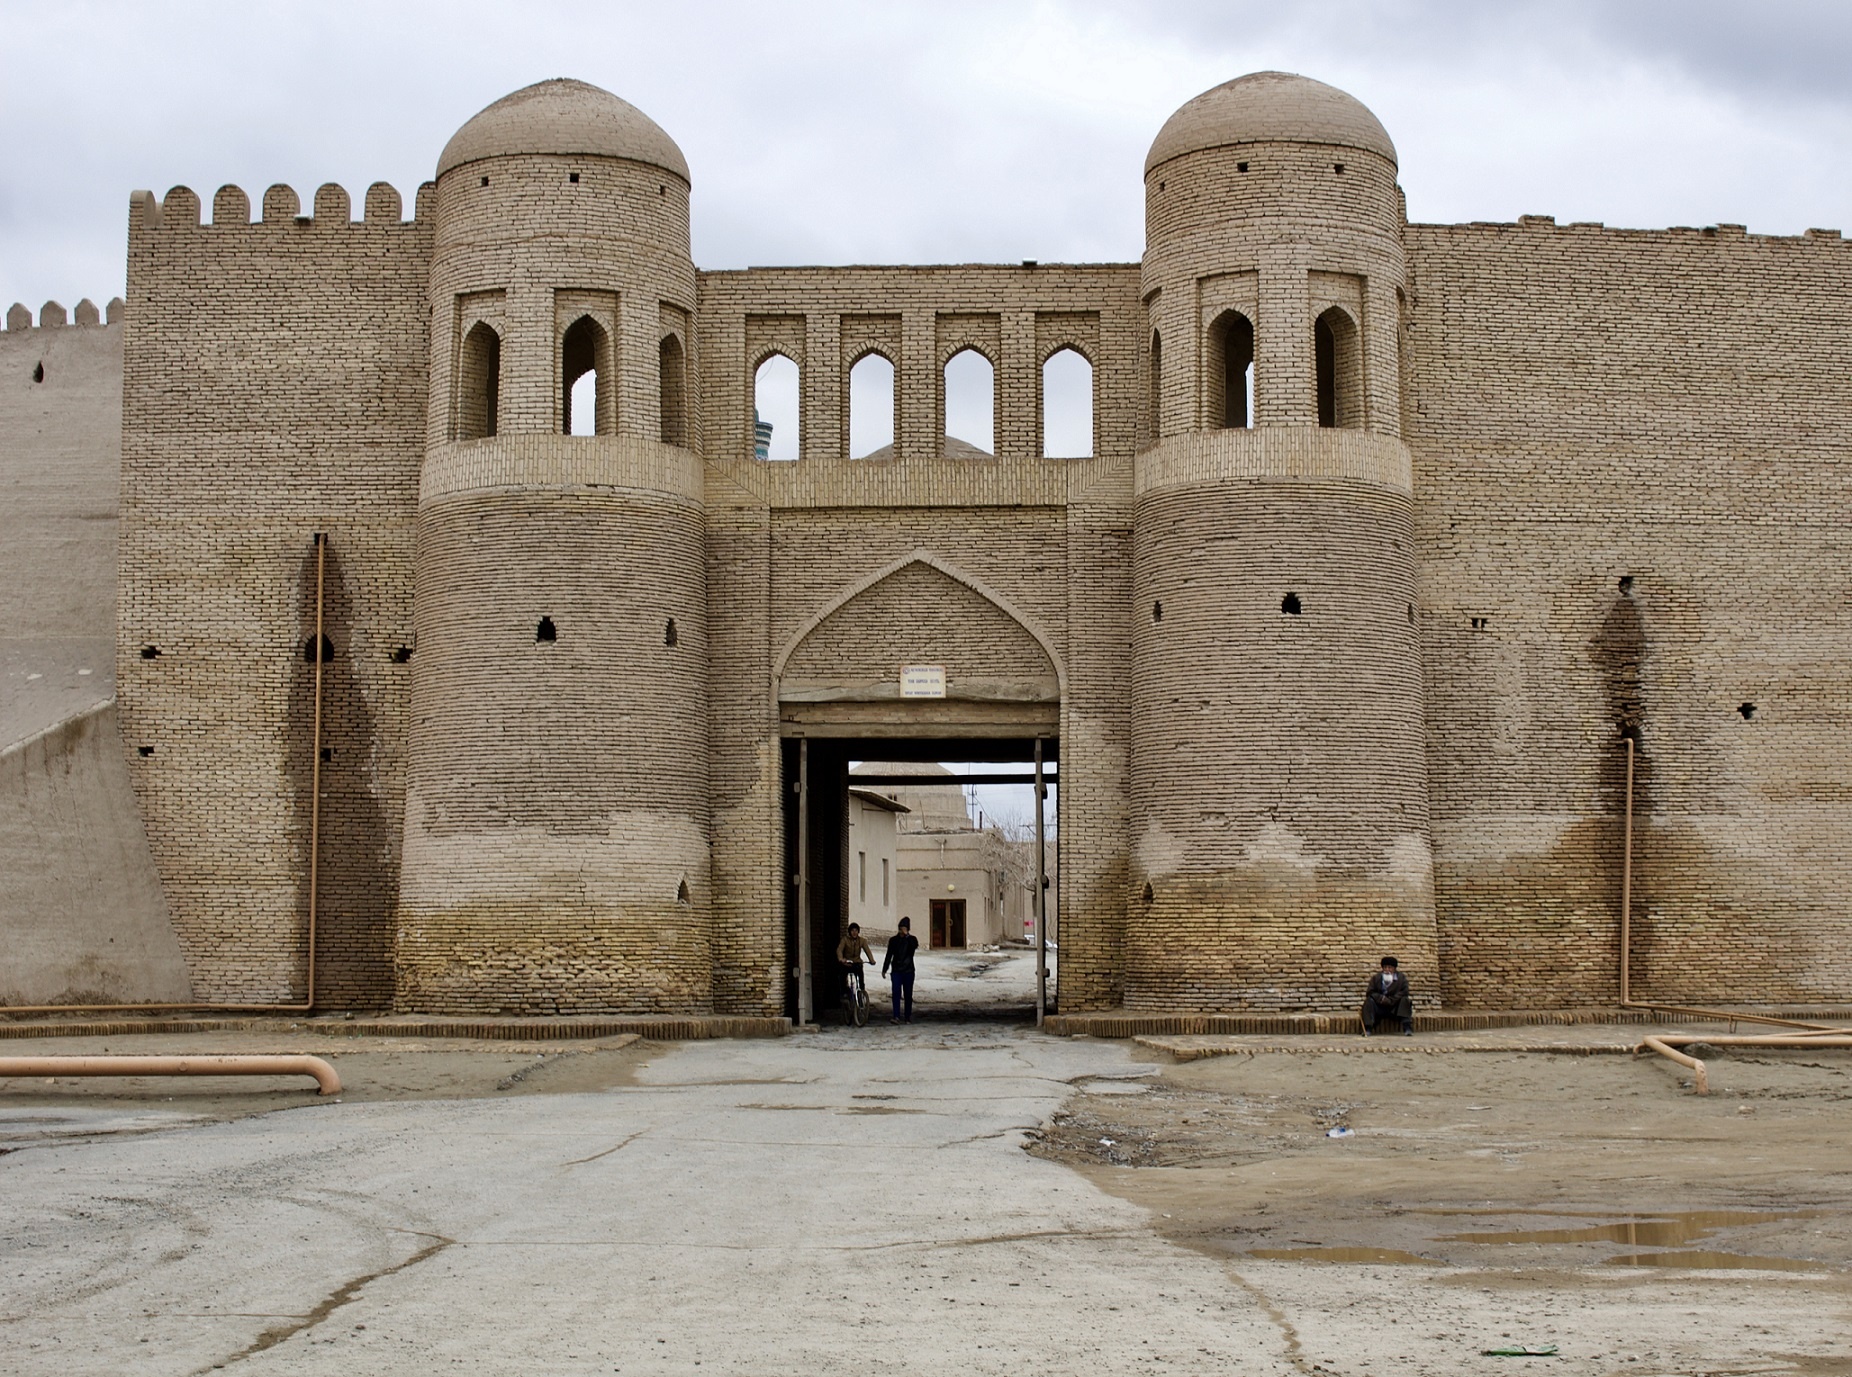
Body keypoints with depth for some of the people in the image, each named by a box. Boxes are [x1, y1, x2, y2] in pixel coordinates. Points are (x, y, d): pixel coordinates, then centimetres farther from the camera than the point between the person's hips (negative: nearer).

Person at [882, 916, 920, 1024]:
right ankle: (896, 1017, -17)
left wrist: (907, 935, -22)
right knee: (896, 994, -11)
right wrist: (884, 969, 9)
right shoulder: (893, 940, 7)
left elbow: (915, 946, -21)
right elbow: (889, 955, 11)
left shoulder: (912, 939, 3)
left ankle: (908, 1017, 11)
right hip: (896, 971, 0)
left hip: (908, 971, 0)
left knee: (908, 995, 3)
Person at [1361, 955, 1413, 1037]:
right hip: (1379, 1007, 1)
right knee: (1368, 1001, -24)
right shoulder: (1375, 978, 3)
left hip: (1395, 1007, -1)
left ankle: (1407, 1029, -34)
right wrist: (1381, 998, -23)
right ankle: (1368, 1029, -32)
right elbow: (1369, 993, -5)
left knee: (1405, 1000, -27)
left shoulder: (1401, 978, 0)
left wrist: (1390, 1000, -22)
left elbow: (1404, 992, -12)